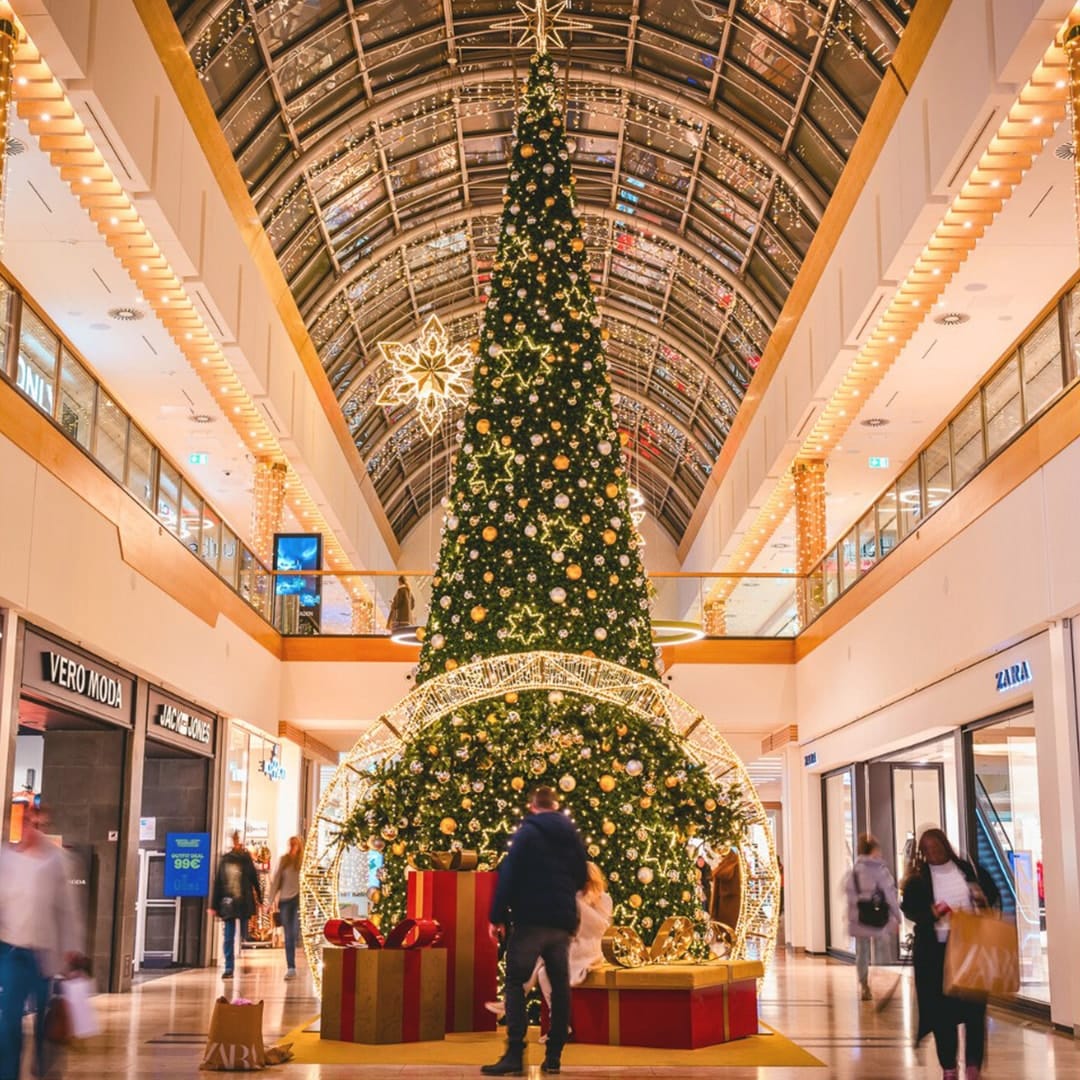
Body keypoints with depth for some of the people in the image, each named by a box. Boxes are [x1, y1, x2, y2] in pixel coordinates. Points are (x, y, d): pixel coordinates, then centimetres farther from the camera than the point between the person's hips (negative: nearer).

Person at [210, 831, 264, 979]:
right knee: (228, 938, 0)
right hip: (228, 904, 1)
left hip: (244, 904, -1)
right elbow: (217, 883, 4)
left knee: (245, 936, 5)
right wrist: (214, 905, 1)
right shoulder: (225, 860, 4)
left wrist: (258, 900, 1)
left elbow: (254, 880, 5)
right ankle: (229, 968, 2)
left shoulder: (247, 859, 2)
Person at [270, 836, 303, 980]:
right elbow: (276, 880, 7)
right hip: (285, 900, 2)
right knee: (288, 936, 4)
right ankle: (290, 968, 9)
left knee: (297, 933, -7)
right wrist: (271, 900, 2)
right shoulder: (283, 860, 7)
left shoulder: (303, 861, 1)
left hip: (299, 899, -2)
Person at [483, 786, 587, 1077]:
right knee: (560, 985, 10)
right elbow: (581, 880, 20)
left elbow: (508, 875, -11)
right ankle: (553, 1055, 9)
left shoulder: (527, 832, -3)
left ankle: (515, 1054, -14)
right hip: (562, 922, 5)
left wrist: (498, 916, -9)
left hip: (531, 919, -5)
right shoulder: (572, 835, 12)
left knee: (515, 982, -4)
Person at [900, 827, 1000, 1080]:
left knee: (974, 1007, 1)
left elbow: (993, 894, 13)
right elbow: (908, 908, -6)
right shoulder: (918, 879, 1)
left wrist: (984, 902, -8)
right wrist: (931, 912, -23)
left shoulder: (969, 869, 4)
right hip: (935, 950, -1)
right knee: (941, 1010, -1)